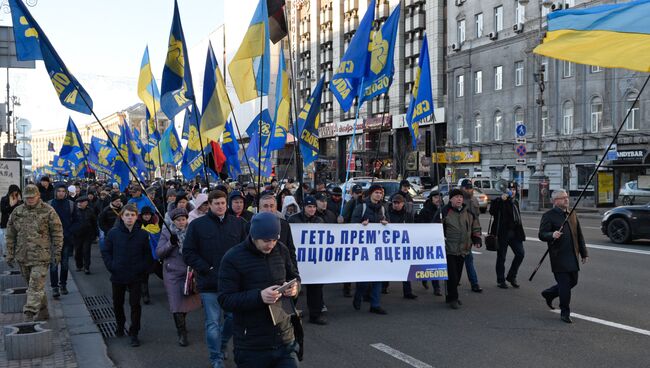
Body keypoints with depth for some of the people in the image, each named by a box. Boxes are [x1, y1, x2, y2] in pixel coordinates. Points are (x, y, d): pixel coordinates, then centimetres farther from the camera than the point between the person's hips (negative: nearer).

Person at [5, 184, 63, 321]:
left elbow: (57, 233, -3)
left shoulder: (48, 211, -5)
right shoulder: (17, 212, 7)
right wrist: (10, 254, 10)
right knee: (32, 285, 14)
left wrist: (57, 253, -6)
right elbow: (10, 235, 13)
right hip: (22, 256, 5)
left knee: (36, 286, -11)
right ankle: (43, 311, 26)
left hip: (41, 256, -5)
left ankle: (29, 313, -10)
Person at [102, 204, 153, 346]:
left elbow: (147, 254, 2)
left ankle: (134, 333, 8)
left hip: (136, 277, -2)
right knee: (117, 303, 17)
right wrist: (111, 266, -7)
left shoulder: (143, 234, -5)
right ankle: (120, 325, 40)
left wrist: (143, 269, -9)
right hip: (117, 276, 2)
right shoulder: (113, 233, -4)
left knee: (135, 305, -2)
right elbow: (105, 252, 4)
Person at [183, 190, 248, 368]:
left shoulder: (238, 223, 5)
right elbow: (188, 253, -1)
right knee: (213, 323, 3)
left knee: (233, 317, 11)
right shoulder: (197, 224, -1)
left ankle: (221, 347, 36)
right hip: (209, 282, -2)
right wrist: (206, 269, -10)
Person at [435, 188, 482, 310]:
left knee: (458, 275, 12)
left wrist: (477, 239, 9)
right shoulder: (445, 211, -6)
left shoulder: (468, 212, 11)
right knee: (452, 275, -8)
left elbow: (476, 226, 21)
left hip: (463, 249, 5)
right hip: (449, 249, -5)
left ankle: (451, 297, 25)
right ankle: (452, 299, 2)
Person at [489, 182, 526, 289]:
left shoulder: (515, 202, 15)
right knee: (501, 257, 3)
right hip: (502, 233, -6)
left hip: (515, 233, 6)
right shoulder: (501, 202, -8)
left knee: (520, 253, -2)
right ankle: (500, 280, 14)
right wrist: (501, 199, -34)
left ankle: (511, 276, 15)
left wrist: (521, 233, 18)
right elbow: (492, 211, -26)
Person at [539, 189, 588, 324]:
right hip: (559, 257, -7)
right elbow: (541, 234, -15)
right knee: (564, 284, -5)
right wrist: (552, 235, -36)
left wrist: (584, 253, 19)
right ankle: (565, 313, 9)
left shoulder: (572, 214, 15)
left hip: (572, 256, 7)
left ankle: (549, 293, 34)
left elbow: (579, 235, 20)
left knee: (573, 281, 12)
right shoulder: (549, 216, -7)